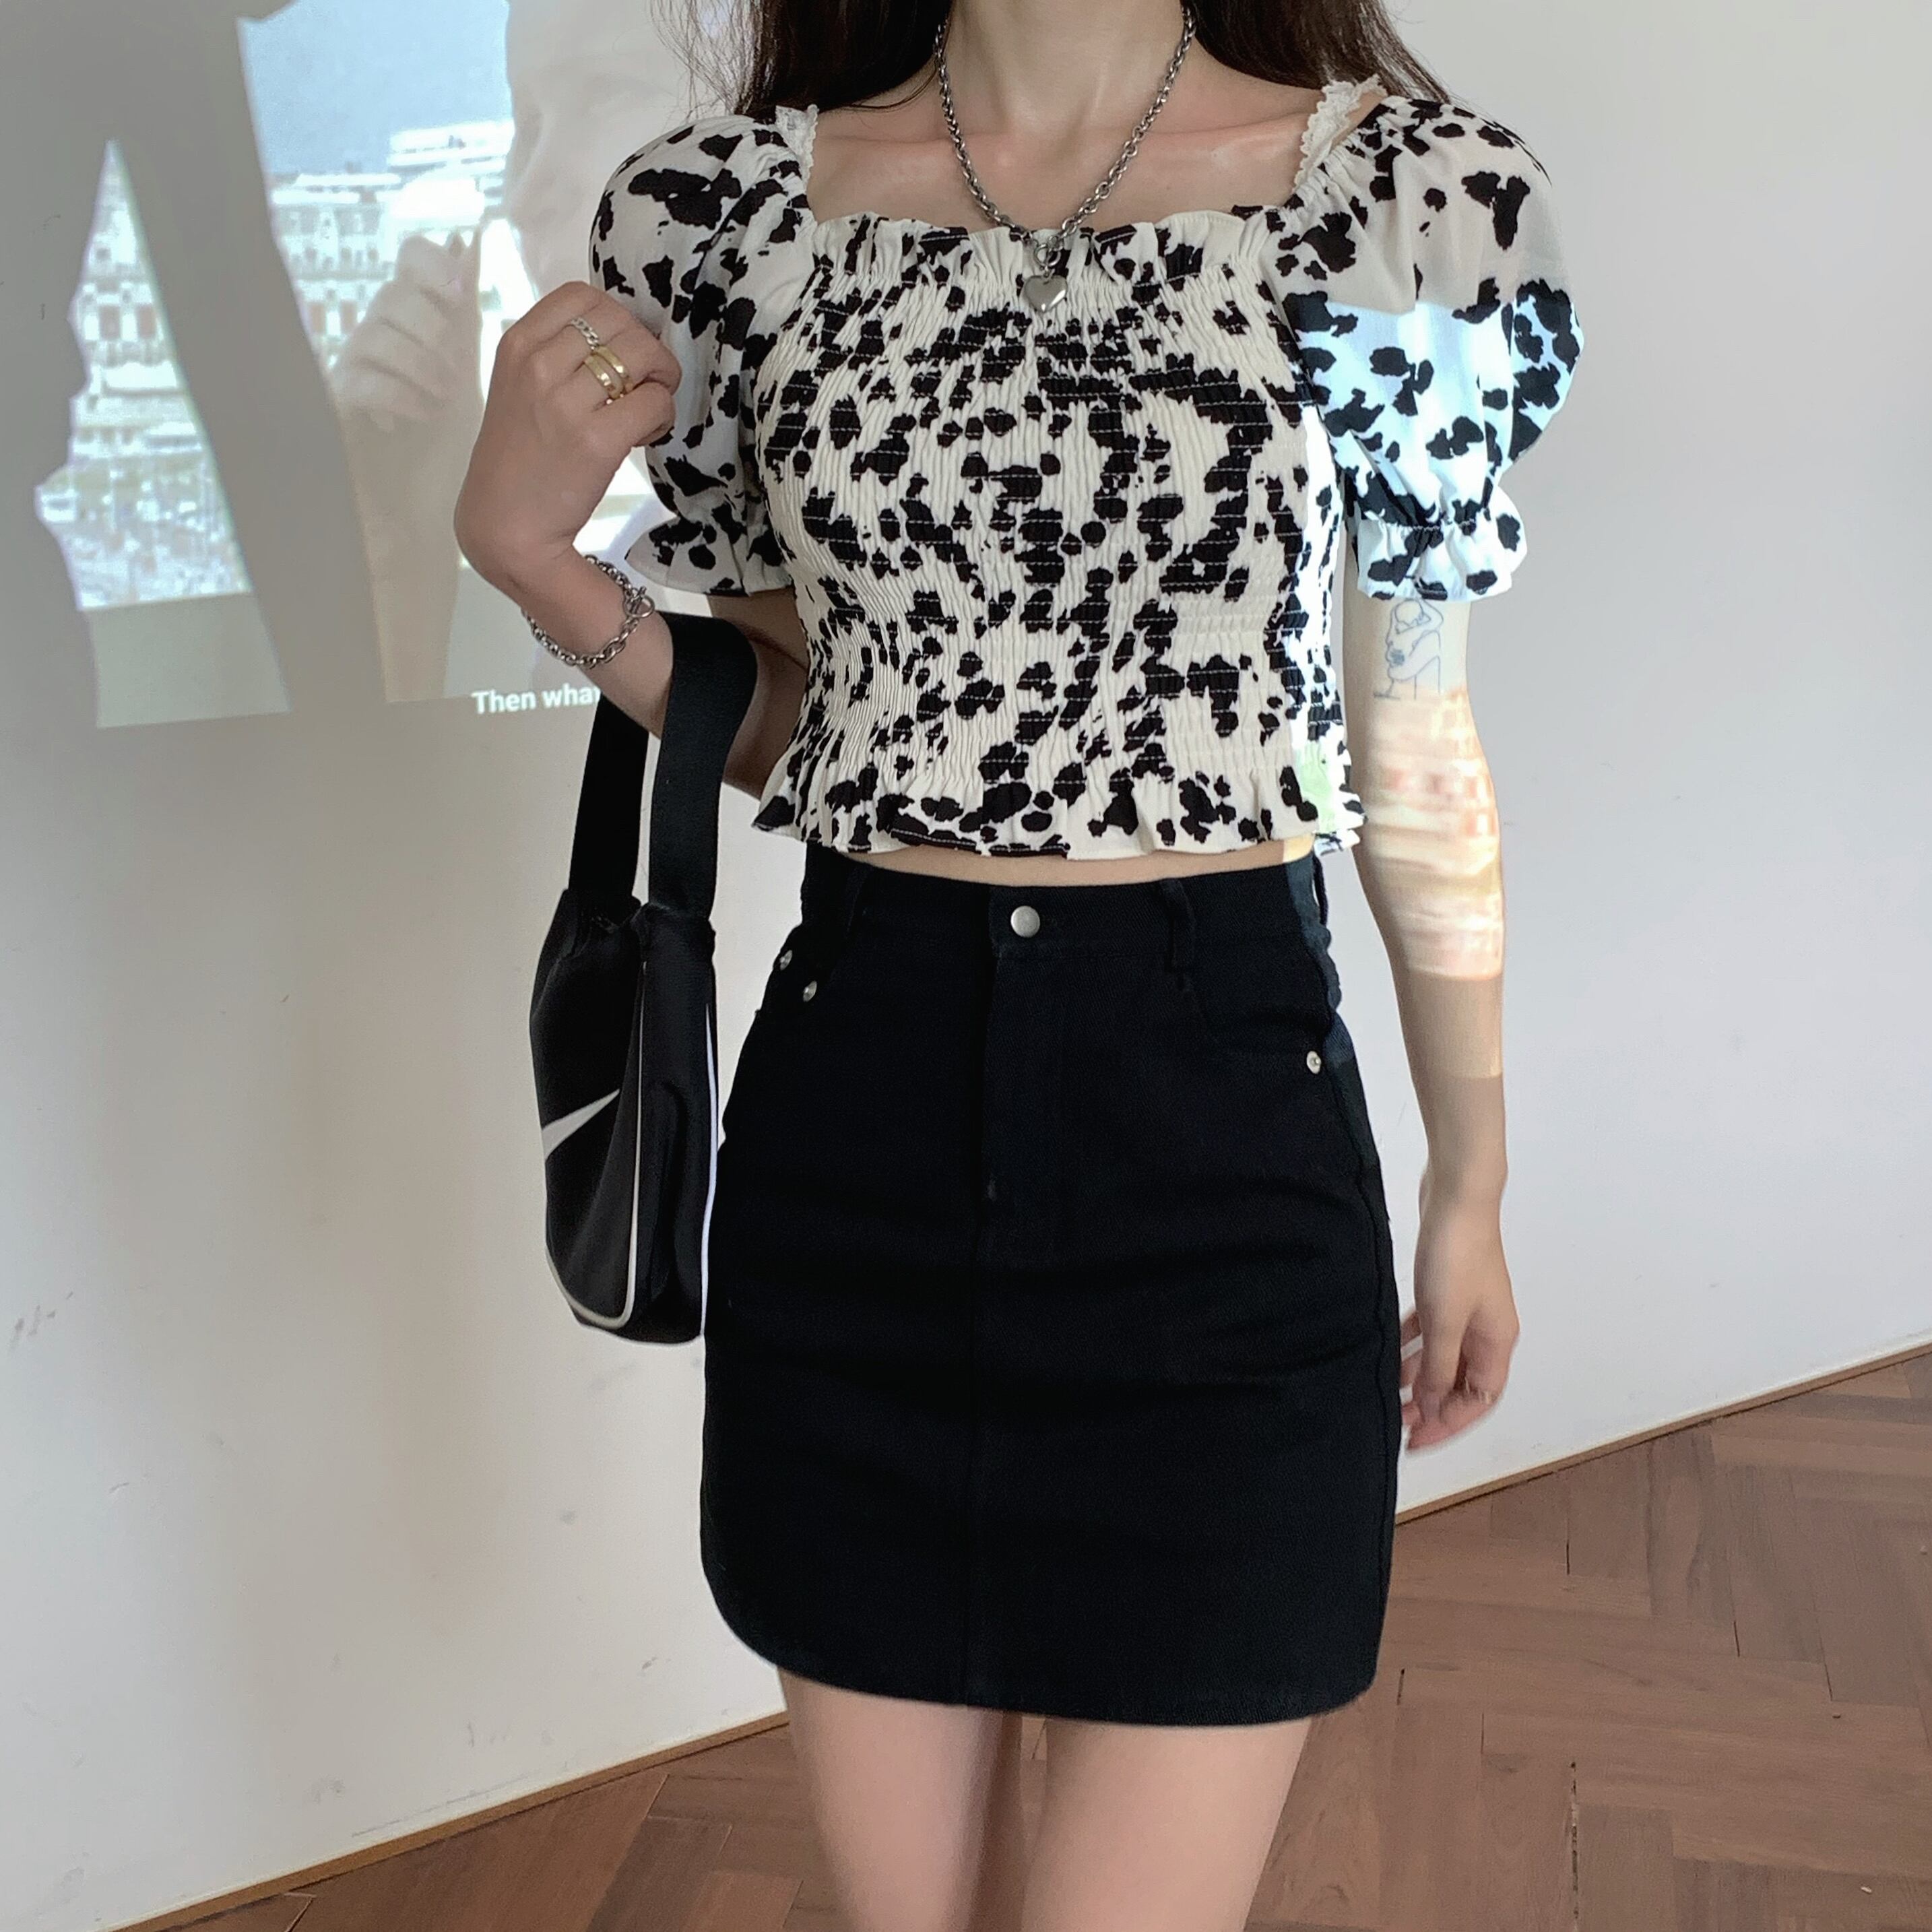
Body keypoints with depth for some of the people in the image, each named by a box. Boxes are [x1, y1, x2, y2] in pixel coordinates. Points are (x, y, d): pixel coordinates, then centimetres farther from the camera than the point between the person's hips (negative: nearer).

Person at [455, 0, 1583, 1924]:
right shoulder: (719, 207, 2)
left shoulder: (1416, 193, -3)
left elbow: (1415, 743, 5)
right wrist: (524, 544, -6)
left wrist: (1471, 1184, 11)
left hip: (1216, 1115, -2)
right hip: (856, 1114, 3)